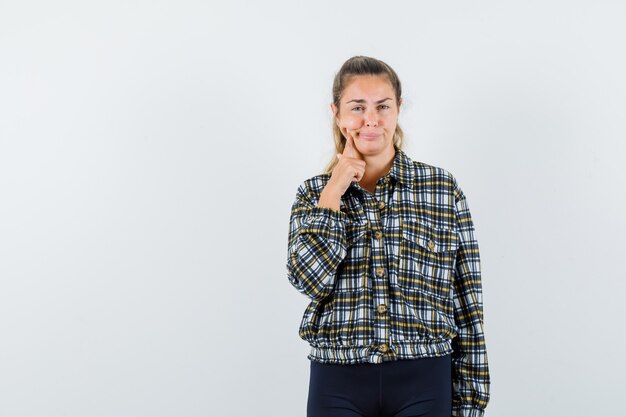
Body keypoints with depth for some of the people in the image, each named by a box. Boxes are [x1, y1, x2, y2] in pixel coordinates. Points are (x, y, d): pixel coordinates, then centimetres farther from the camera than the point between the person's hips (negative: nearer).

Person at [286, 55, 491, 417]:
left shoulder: (444, 188, 2)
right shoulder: (313, 193, 7)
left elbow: (467, 306, 2)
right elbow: (309, 278, -11)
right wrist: (334, 190, -8)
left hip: (422, 385, 0)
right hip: (338, 386, 1)